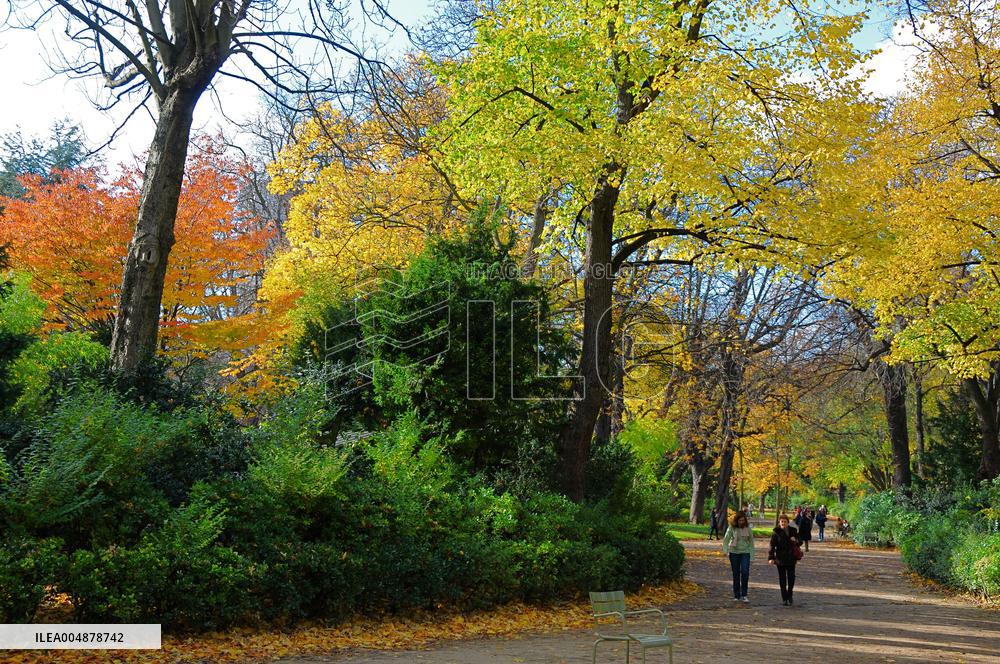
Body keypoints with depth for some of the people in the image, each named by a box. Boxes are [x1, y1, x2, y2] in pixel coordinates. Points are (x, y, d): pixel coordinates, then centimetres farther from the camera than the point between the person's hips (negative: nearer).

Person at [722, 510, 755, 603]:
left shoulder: (747, 528, 0)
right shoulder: (732, 528, -4)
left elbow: (751, 541, 8)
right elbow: (726, 540, -2)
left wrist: (752, 554, 5)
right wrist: (725, 550, -17)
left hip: (745, 553, 0)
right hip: (734, 552, 0)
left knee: (745, 572, -13)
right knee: (736, 574, 6)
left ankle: (744, 595, -4)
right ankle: (736, 595, 15)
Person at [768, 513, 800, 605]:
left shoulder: (793, 531, 5)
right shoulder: (776, 532, -4)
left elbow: (799, 542, 13)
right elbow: (772, 546, -8)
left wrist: (795, 540, -11)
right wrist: (771, 557, -18)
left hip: (791, 558, 2)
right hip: (780, 559, -2)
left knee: (791, 577, -1)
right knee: (782, 579, 3)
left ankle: (789, 595, 19)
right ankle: (784, 598, 10)